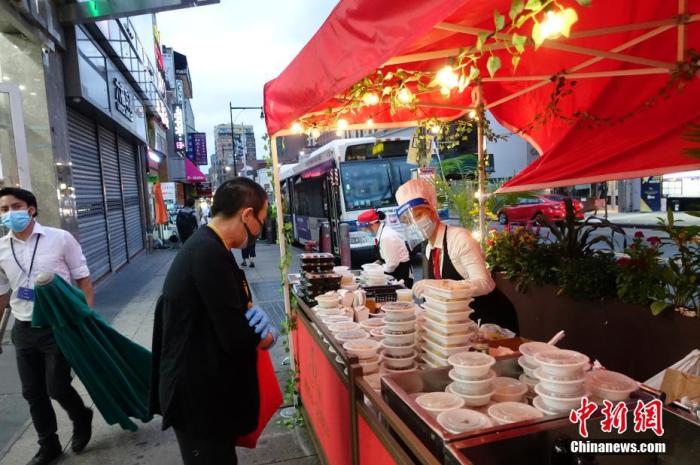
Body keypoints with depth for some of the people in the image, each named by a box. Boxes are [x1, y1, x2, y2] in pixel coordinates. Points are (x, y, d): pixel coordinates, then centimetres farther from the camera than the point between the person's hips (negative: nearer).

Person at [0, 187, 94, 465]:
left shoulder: (60, 239, -9)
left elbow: (83, 280, -5)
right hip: (23, 330, 4)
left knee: (57, 387, -1)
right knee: (32, 392, 13)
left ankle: (81, 418, 31)